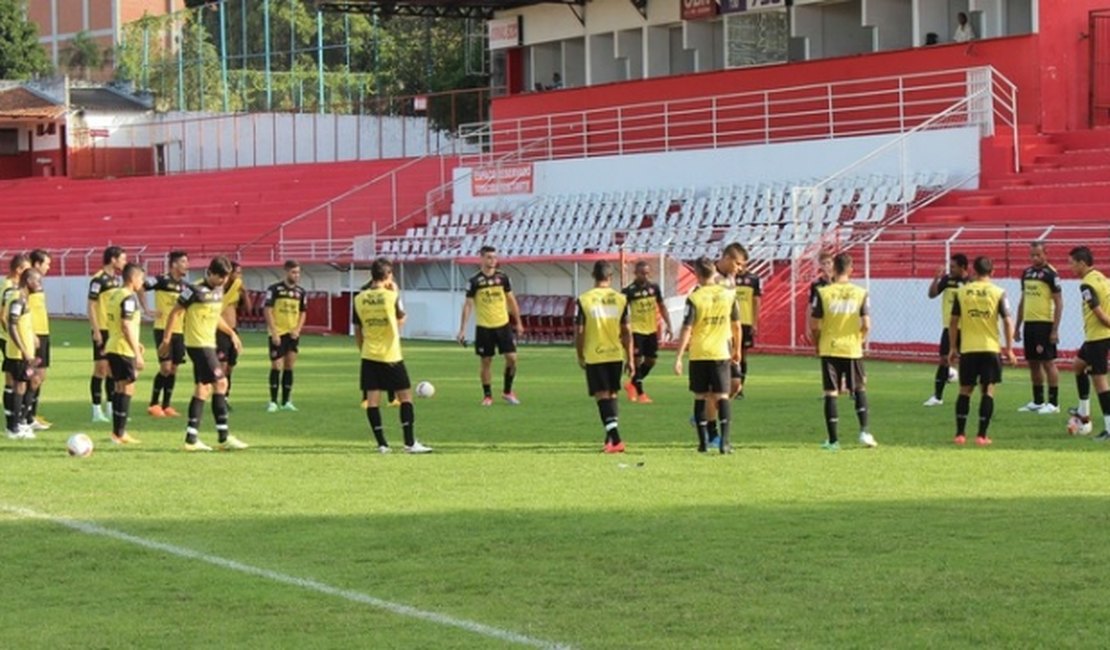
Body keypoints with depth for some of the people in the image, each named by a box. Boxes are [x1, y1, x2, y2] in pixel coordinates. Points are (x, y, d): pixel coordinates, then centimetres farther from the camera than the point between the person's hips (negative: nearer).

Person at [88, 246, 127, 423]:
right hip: (102, 330, -8)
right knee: (101, 368, -5)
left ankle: (111, 408, 18)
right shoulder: (98, 279, -12)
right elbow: (91, 306, -14)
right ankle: (97, 411, 0)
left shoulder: (116, 279, 13)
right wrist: (96, 330, -18)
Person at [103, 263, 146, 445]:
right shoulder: (129, 297, -15)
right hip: (124, 350, -9)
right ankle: (120, 433, -4)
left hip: (112, 348, 9)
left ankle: (118, 431, 19)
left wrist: (135, 343, 24)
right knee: (127, 389, -4)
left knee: (120, 388, 15)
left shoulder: (114, 294, 13)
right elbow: (127, 326, -22)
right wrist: (137, 353, -21)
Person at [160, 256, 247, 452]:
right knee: (220, 383, -12)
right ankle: (224, 437, -9)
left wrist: (231, 333, 21)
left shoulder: (219, 290, 11)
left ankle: (192, 438, 13)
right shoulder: (195, 290, -15)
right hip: (198, 345, -9)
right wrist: (166, 339, -10)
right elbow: (175, 313, -10)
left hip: (208, 344, 9)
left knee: (204, 387, 10)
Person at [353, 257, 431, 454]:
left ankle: (381, 444, 3)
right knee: (406, 396, 6)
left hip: (369, 356, 3)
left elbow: (358, 331, 6)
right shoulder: (391, 296, -10)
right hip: (391, 356, -3)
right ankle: (410, 443, 1)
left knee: (372, 400, 4)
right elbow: (401, 320, 6)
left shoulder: (359, 299, 0)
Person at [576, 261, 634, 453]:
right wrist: (630, 359, 7)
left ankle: (615, 439, -16)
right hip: (616, 354, 3)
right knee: (612, 395, 17)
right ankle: (611, 436, 24)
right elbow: (627, 331, 1)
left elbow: (579, 331, -4)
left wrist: (580, 356, 9)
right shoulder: (621, 299, -1)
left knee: (603, 396, -3)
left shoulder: (584, 300, -7)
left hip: (594, 356, -3)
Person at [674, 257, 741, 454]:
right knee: (722, 396, 1)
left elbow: (687, 329, -12)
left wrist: (678, 358, -8)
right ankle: (725, 440, -13)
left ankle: (703, 441, 13)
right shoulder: (728, 294, 0)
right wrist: (737, 349, 22)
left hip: (698, 354, -1)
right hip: (721, 353, 1)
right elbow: (736, 325, 8)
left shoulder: (694, 298, -9)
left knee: (700, 397, 10)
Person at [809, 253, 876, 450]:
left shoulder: (822, 293, -6)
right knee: (860, 389, 17)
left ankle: (833, 440, 3)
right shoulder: (860, 293, -3)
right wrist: (860, 341, 12)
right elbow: (866, 325, -7)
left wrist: (817, 345, 10)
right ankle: (864, 431, 6)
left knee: (831, 393, 3)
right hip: (852, 349, 1)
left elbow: (814, 326, -6)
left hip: (829, 350, -1)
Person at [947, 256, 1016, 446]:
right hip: (990, 348, -1)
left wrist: (953, 348, 12)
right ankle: (982, 435, -1)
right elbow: (1007, 322, -6)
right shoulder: (998, 293, -3)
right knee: (988, 391, 4)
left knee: (965, 390, 12)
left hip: (968, 349, 1)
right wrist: (1009, 349, 0)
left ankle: (960, 434, 9)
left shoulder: (962, 292, 1)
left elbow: (953, 322, 3)